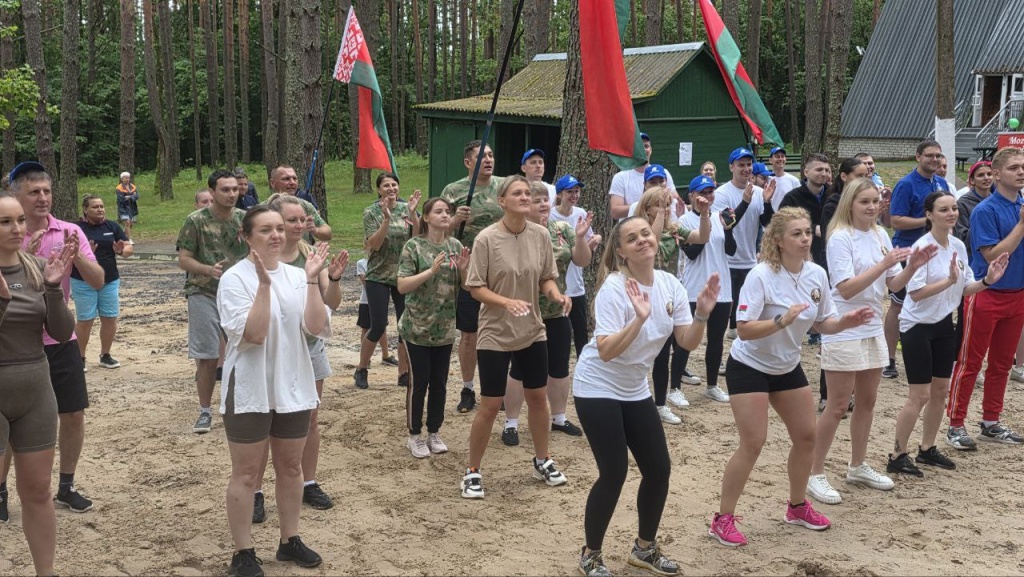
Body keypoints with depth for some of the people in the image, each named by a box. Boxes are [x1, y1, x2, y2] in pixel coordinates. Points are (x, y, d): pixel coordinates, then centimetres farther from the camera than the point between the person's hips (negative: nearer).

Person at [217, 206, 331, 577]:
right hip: (250, 390, -5)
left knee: (291, 467, 16)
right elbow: (252, 334, -23)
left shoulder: (297, 276, 1)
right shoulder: (235, 278, -12)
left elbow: (317, 328, -10)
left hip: (293, 388, 5)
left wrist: (312, 281, -17)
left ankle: (290, 540, 31)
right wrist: (264, 285, -28)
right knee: (246, 473, 5)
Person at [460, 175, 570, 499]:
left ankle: (542, 461, 36)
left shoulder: (540, 235, -3)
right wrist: (508, 302, -28)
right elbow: (476, 288, -13)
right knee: (490, 406, 0)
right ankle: (473, 471, 17)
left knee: (538, 397, 16)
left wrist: (557, 295, -16)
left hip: (532, 331, 5)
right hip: (495, 335, -4)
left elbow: (546, 278, 6)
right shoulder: (487, 239, -15)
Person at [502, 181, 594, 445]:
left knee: (559, 367, 12)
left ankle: (559, 418, 28)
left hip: (557, 312, 5)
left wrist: (580, 237, -18)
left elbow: (582, 261, -1)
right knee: (520, 369, 2)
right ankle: (510, 423, 12)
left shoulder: (562, 228, 2)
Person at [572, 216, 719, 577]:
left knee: (659, 469, 6)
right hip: (598, 390, -7)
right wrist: (639, 319, -41)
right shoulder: (614, 288, -22)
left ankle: (645, 547, 28)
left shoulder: (670, 285, -3)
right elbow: (606, 352, -30)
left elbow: (688, 342, -3)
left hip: (635, 391, 7)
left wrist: (702, 314, -20)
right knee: (614, 473, -9)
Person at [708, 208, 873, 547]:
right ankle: (722, 519, 3)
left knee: (806, 436, 12)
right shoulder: (761, 276, -25)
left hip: (788, 367, 7)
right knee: (753, 444, -10)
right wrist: (783, 320, -41)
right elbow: (744, 330, -29)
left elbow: (822, 324, 5)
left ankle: (797, 507, 34)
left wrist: (845, 322, -15)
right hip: (748, 367, -7)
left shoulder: (817, 275, -5)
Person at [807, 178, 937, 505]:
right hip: (844, 332, -7)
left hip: (873, 330, 7)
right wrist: (884, 263, -27)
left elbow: (894, 285, 7)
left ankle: (858, 467, 29)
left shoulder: (880, 235, 5)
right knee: (838, 406, -3)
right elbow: (846, 288, -23)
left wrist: (912, 266, -11)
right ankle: (815, 474, 7)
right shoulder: (840, 238, -15)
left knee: (867, 400, 14)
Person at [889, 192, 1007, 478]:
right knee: (920, 395, -6)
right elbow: (915, 293, -24)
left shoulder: (959, 246, 3)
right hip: (917, 327, -7)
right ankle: (897, 456, 7)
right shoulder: (922, 247, -19)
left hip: (944, 325, 8)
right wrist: (949, 280, -32)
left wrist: (987, 281, -7)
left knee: (940, 390, 13)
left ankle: (927, 449, 28)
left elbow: (966, 288, 10)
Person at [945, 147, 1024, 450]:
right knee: (969, 363, 0)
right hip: (986, 296, -6)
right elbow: (993, 255, -17)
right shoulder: (986, 211, -12)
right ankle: (956, 425, 8)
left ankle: (991, 423, 25)